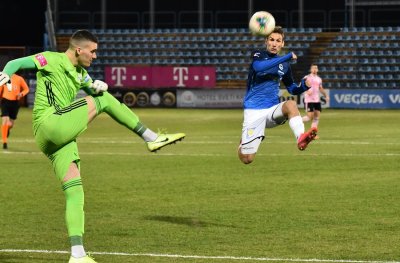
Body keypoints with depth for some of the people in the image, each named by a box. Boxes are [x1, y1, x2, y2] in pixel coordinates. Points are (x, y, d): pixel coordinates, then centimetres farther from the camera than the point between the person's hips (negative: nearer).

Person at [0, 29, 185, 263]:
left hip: (62, 140, 9)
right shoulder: (52, 60, -1)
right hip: (50, 127, -9)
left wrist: (99, 87, -10)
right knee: (102, 101, -7)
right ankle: (152, 138, -1)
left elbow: (95, 91, 15)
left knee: (75, 193, 0)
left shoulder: (80, 73, 24)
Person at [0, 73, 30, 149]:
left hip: (15, 102, 1)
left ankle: (7, 130, 45)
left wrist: (21, 94, -12)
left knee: (10, 124, 6)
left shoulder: (19, 79, -1)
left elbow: (26, 89, 8)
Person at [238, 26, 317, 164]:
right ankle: (243, 143, 29)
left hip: (273, 109, 3)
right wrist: (288, 56, -29)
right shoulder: (258, 55, -4)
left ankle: (301, 138, -51)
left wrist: (304, 85, -6)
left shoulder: (285, 65, 8)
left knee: (290, 104, -32)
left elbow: (292, 89, 17)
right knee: (247, 159, -7)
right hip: (254, 111, -3)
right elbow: (259, 67, -29)